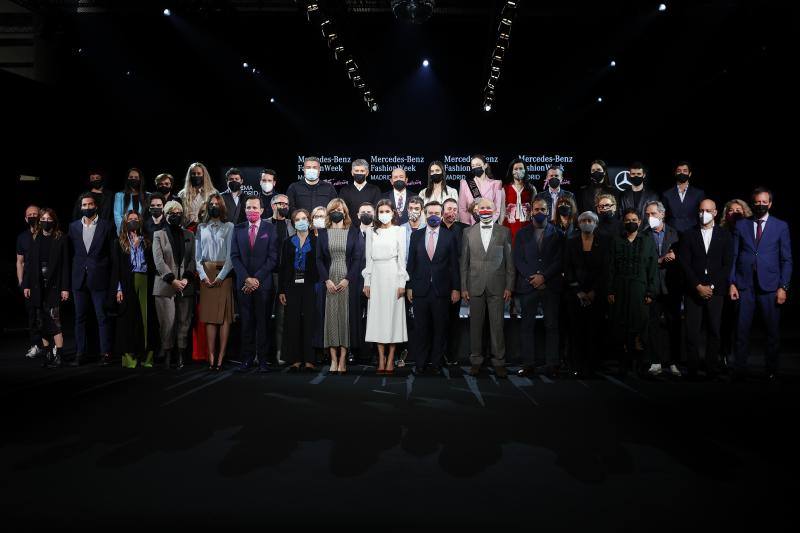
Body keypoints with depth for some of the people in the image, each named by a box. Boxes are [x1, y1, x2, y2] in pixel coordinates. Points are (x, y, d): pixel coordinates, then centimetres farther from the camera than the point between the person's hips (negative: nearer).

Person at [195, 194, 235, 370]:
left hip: (224, 274, -2)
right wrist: (203, 275, -3)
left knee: (225, 314, -6)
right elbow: (197, 255, 10)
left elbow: (231, 255, -2)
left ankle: (221, 356, -5)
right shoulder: (201, 228, 14)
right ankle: (211, 356, -2)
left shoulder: (229, 227, 5)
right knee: (209, 315, -1)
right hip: (206, 274, 3)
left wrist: (220, 276, -10)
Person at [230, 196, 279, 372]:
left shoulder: (270, 229, 3)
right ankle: (247, 359, 10)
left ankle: (262, 359, 7)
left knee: (263, 322, 1)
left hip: (263, 283, -2)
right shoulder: (238, 229, 11)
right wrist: (247, 278, -7)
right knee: (246, 322, 3)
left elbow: (273, 258, -3)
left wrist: (257, 278, -9)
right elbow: (234, 257, 5)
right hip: (243, 283, 2)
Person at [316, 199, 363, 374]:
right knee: (330, 317, -1)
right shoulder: (323, 233, 10)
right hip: (329, 281, 1)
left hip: (347, 280, -1)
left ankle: (343, 359, 0)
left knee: (345, 316, -3)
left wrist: (347, 279, -10)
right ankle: (333, 359, 2)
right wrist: (327, 280, -7)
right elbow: (319, 259, 6)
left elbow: (357, 258, 0)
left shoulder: (353, 232, 5)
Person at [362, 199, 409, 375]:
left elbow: (402, 258, -1)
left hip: (393, 276, -3)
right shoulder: (371, 232, 11)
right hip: (376, 276, 3)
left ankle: (390, 360, 3)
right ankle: (381, 359, 6)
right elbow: (368, 258, 11)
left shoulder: (399, 231, 4)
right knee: (377, 316, 1)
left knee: (393, 315, -2)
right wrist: (367, 282, 5)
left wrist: (402, 283, -7)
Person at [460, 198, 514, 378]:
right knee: (475, 324, 7)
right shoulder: (468, 232, 7)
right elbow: (464, 261, 6)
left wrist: (509, 286, -2)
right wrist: (463, 287, 2)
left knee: (497, 325, 1)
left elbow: (509, 261, 4)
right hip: (475, 286, 1)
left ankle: (499, 361, 11)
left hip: (497, 287, -1)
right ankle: (476, 361, 18)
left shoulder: (504, 232, 5)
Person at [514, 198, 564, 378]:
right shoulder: (522, 233, 12)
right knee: (527, 325, 0)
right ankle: (528, 363, 5)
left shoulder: (557, 233, 8)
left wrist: (543, 277, -11)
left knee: (552, 326, 0)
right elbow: (518, 259, 4)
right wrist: (532, 277, -8)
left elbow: (559, 260, 0)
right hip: (528, 285, 1)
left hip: (551, 286, -1)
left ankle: (552, 364, 5)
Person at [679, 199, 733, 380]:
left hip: (716, 291, 0)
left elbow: (727, 265, 3)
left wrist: (712, 286, -6)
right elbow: (685, 264, 2)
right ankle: (692, 371, 2)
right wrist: (698, 286, -7)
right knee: (692, 332, -4)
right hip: (693, 292, 0)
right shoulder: (689, 235, 8)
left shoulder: (725, 235, 9)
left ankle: (712, 370, 8)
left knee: (714, 332, 2)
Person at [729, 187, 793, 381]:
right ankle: (740, 369, 7)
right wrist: (732, 283, 0)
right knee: (742, 330, 0)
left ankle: (771, 370, 16)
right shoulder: (741, 225, 9)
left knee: (773, 330, 5)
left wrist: (783, 287, -3)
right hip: (744, 285, 0)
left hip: (770, 286, 0)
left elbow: (786, 259, 5)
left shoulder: (781, 226, 7)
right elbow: (734, 256, 7)